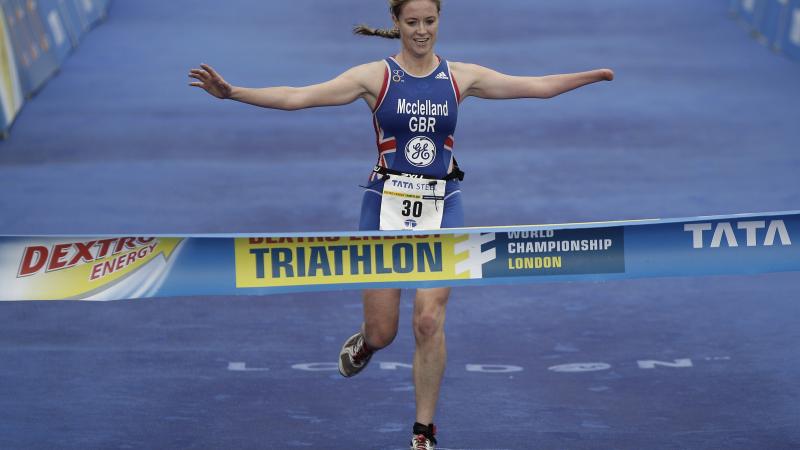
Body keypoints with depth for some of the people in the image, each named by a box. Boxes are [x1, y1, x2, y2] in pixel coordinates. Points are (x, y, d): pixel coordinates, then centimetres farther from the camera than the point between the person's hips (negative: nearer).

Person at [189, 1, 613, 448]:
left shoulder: (461, 77, 4)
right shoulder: (376, 76, -3)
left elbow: (537, 86, 7)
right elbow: (297, 97, -10)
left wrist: (596, 75, 2)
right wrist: (231, 92, -19)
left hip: (441, 210, 1)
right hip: (387, 207, -1)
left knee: (430, 321, -11)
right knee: (382, 332, 2)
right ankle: (364, 343, 42)